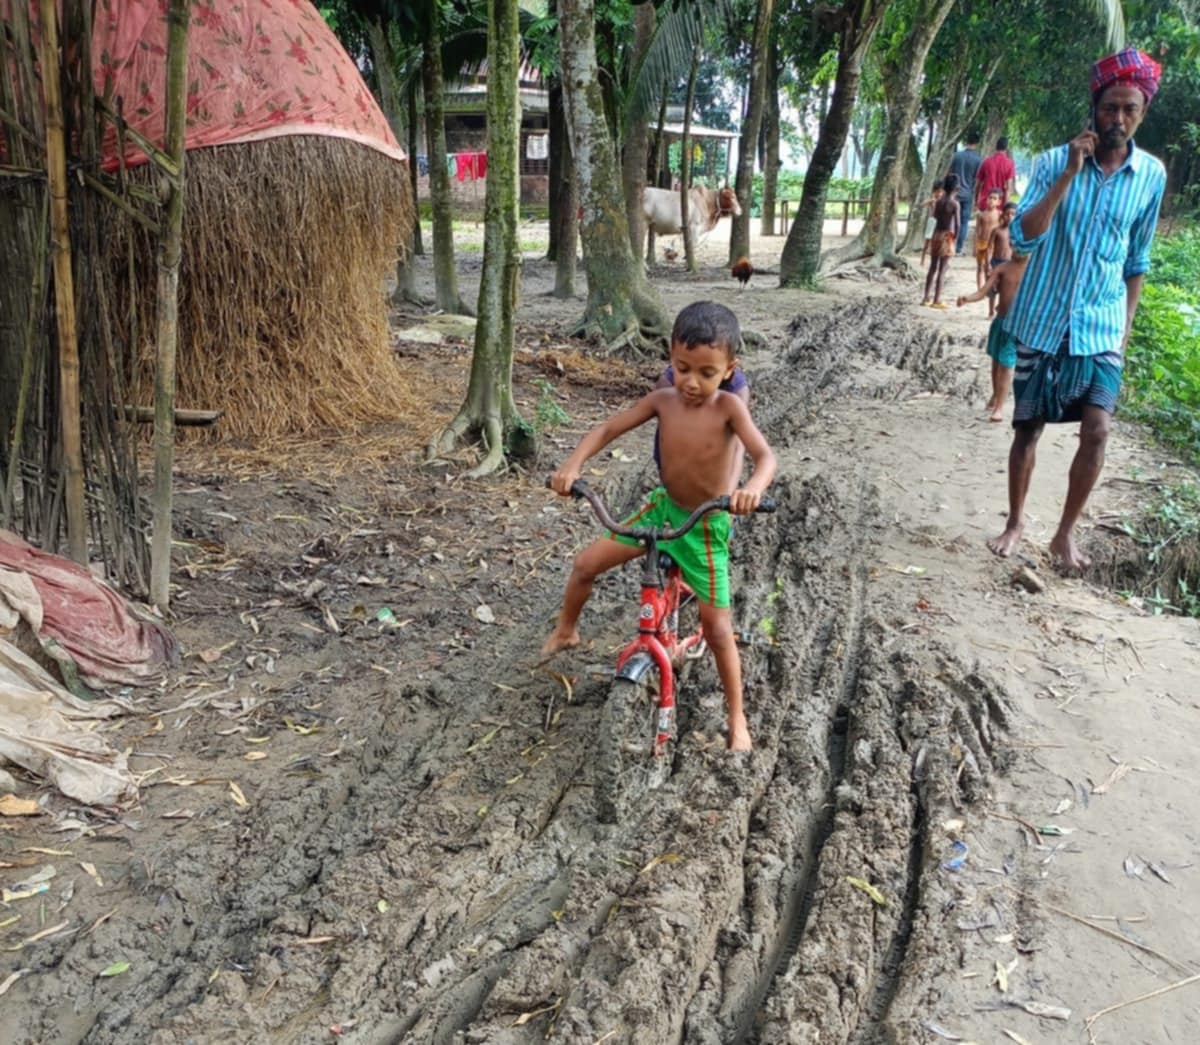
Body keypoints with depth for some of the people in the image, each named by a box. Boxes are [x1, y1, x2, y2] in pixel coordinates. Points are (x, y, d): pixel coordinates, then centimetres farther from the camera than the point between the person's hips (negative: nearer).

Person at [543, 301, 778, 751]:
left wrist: (752, 488, -55)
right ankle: (565, 631, 32)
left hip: (705, 527, -4)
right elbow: (607, 429, -8)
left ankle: (737, 718, 17)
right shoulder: (662, 399, -12)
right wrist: (572, 465, -25)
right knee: (585, 564, 2)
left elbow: (765, 455, -32)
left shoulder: (729, 407, -22)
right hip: (661, 509, 4)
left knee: (716, 627, -1)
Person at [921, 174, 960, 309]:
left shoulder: (938, 202, 6)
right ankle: (936, 300, -3)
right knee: (942, 270, -3)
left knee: (933, 268, 13)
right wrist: (955, 238, -6)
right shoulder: (954, 204, -12)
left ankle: (926, 298, 15)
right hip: (947, 237, -6)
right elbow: (957, 224, -18)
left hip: (936, 235, 6)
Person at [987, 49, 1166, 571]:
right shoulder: (1054, 162, -8)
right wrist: (1070, 173, -24)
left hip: (1101, 328, 2)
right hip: (1043, 321, -1)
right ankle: (1016, 522, 25)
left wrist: (1126, 326, 9)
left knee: (1096, 431, -7)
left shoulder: (1151, 174, 0)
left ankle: (1065, 532, 10)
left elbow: (1137, 259, 10)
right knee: (1027, 428, 7)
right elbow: (1023, 237, -19)